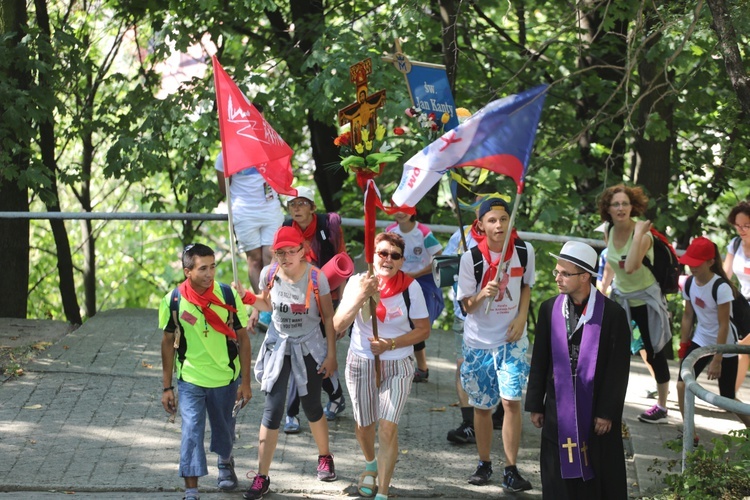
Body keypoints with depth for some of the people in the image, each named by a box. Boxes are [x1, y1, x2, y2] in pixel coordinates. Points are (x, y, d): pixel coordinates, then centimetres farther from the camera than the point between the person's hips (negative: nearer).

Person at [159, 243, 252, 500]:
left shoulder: (228, 295, -12)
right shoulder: (173, 301, -13)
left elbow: (242, 338, -3)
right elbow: (168, 343, -1)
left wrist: (245, 382, -3)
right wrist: (167, 387, 0)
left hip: (226, 377, 1)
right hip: (190, 380, -1)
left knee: (224, 428, 20)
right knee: (191, 432, -11)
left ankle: (225, 462, 50)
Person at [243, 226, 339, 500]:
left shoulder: (316, 277, -16)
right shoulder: (269, 274, -9)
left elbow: (328, 317, -7)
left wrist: (331, 354, -6)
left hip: (309, 348, -1)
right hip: (278, 346, 1)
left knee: (312, 408, 12)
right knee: (272, 410, -5)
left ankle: (325, 458, 41)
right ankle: (262, 477, -1)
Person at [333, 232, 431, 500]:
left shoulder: (410, 286, -11)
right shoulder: (358, 282, -9)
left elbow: (423, 329, -4)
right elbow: (338, 325, -18)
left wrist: (391, 344, -18)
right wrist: (360, 297, -32)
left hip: (398, 365, -2)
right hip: (361, 363, 2)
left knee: (388, 427, -15)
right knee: (363, 425, 18)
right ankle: (371, 464, 50)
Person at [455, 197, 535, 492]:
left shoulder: (525, 252, -6)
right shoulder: (471, 257, -11)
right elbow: (466, 305, -6)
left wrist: (521, 318, -4)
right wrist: (483, 295, -28)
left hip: (512, 339, 0)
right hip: (478, 342, 0)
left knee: (511, 400, -12)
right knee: (482, 406, 9)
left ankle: (511, 470, -5)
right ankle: (484, 464, 27)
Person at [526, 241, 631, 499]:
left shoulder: (613, 314, -8)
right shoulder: (549, 309, 3)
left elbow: (619, 369, -7)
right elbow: (539, 361, 8)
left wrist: (607, 413, -8)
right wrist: (535, 405, 7)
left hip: (597, 409, -3)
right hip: (558, 407, 3)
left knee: (599, 476, 4)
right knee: (559, 476, 6)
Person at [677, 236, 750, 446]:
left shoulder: (720, 287, -24)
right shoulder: (689, 283, -4)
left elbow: (723, 325, -21)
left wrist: (717, 360, -19)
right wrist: (683, 347, 6)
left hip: (724, 346, -6)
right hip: (700, 341, 6)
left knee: (728, 399, 1)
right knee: (682, 384, -11)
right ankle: (690, 435, 1)